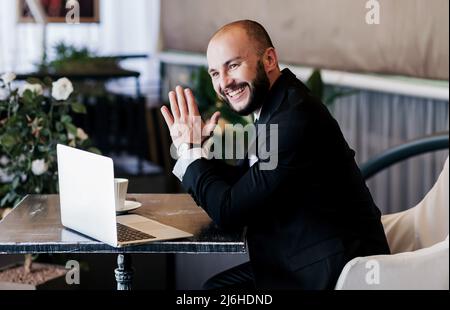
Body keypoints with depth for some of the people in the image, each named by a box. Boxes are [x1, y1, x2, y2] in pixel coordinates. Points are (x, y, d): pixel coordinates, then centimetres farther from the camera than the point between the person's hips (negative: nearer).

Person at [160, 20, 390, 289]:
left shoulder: (295, 120, -24)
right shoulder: (277, 107, 6)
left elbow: (229, 212, -20)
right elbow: (239, 184, 12)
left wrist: (191, 151, -8)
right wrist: (196, 148, -3)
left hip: (333, 273, -9)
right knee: (215, 286, 12)